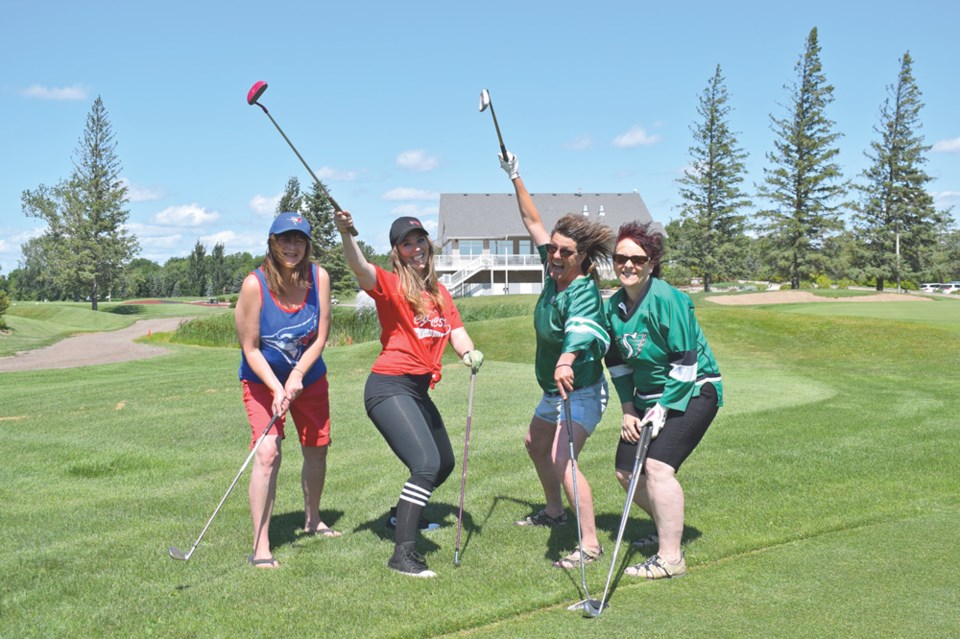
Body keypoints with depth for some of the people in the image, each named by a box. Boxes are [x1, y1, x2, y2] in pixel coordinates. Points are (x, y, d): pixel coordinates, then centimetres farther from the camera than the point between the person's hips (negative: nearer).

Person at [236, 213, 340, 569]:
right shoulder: (255, 284, -23)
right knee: (267, 452, -18)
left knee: (316, 449, 14)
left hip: (309, 377, 4)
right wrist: (276, 389, -27)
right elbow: (250, 349, -18)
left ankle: (312, 520, 39)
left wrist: (297, 376, -21)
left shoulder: (318, 277, -14)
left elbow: (321, 337, -8)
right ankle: (260, 547, -14)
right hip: (263, 381, -4)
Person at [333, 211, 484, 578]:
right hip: (389, 388, -8)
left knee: (444, 464, 23)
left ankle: (405, 514, 47)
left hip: (420, 390, 8)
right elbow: (360, 268, -28)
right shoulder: (392, 285, -8)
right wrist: (346, 235, -47)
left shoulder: (439, 292, 12)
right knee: (426, 463, -22)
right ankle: (403, 553, -18)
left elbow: (457, 332, 6)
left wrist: (469, 353, -17)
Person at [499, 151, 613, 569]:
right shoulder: (554, 272, -5)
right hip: (555, 391, 10)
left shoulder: (584, 291, -27)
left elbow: (580, 330, -49)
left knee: (562, 458, -24)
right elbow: (532, 221, 8)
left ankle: (590, 544, -18)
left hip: (581, 392, -10)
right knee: (535, 443, 28)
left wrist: (566, 362, -68)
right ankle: (554, 511, 49)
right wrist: (515, 178, 9)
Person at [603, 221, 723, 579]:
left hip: (692, 392, -8)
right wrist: (628, 410, 5)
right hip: (648, 397, 8)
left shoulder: (668, 300, -21)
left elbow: (686, 362, -20)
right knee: (626, 472, 6)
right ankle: (667, 529, 31)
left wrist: (663, 409, -19)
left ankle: (671, 559, -14)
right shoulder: (613, 306, 1)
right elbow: (617, 362, 10)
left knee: (658, 466, -22)